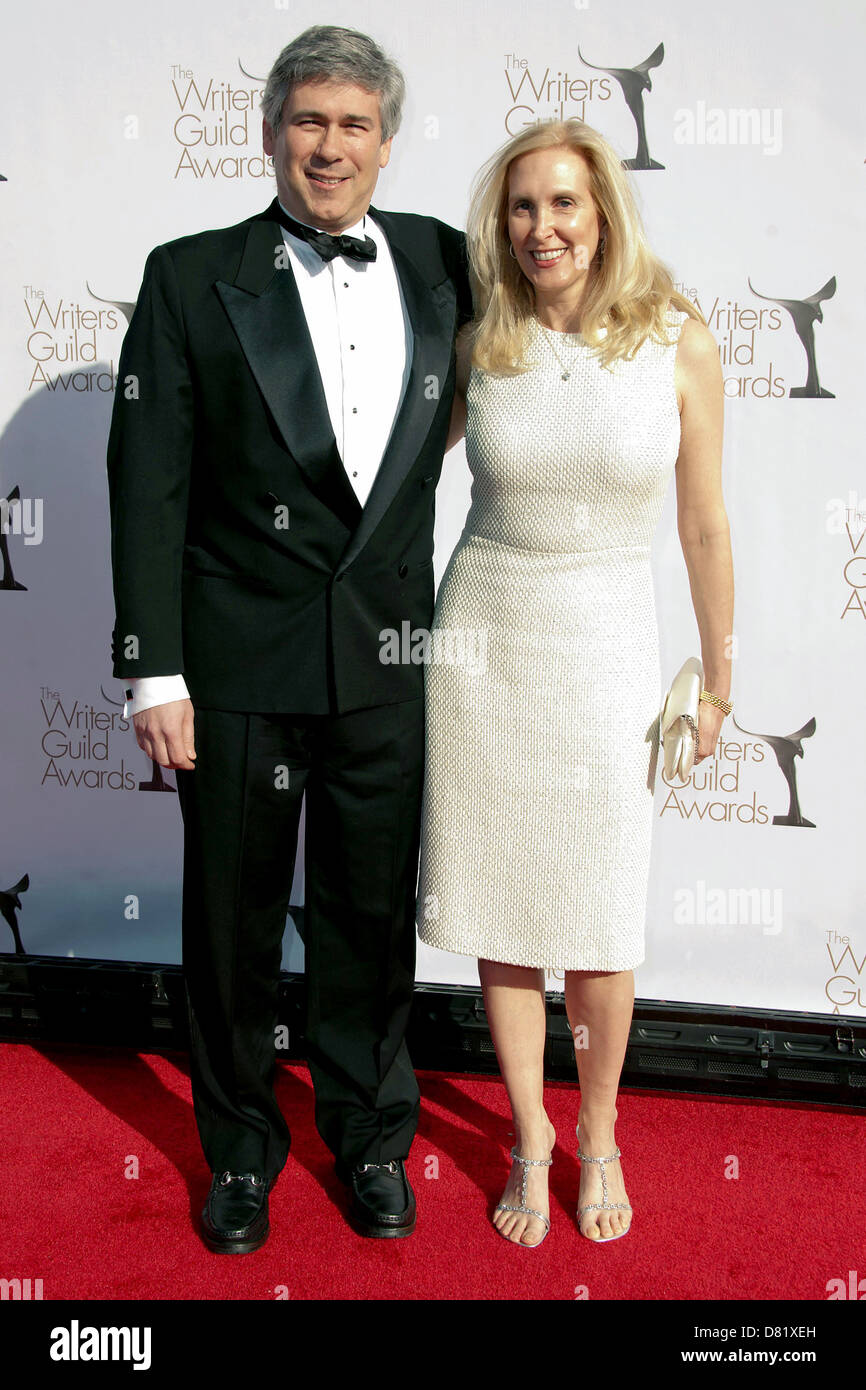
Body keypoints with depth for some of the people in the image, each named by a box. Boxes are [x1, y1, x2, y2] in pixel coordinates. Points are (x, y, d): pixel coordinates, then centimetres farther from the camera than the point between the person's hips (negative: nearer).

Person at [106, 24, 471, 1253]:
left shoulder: (440, 264, 7)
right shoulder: (192, 277, -1)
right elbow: (148, 485, -4)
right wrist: (154, 670, -9)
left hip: (386, 660, 2)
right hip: (239, 660, -1)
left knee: (373, 916, 14)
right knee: (234, 916, 12)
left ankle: (372, 1136, 38)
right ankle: (241, 1147, 36)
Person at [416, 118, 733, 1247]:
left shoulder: (678, 342, -6)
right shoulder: (477, 345, -1)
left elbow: (704, 526, 0)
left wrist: (718, 676, 5)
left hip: (605, 654, -1)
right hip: (482, 644, 2)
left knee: (600, 932, 7)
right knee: (500, 914, 10)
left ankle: (599, 1135, 34)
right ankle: (530, 1135, 32)